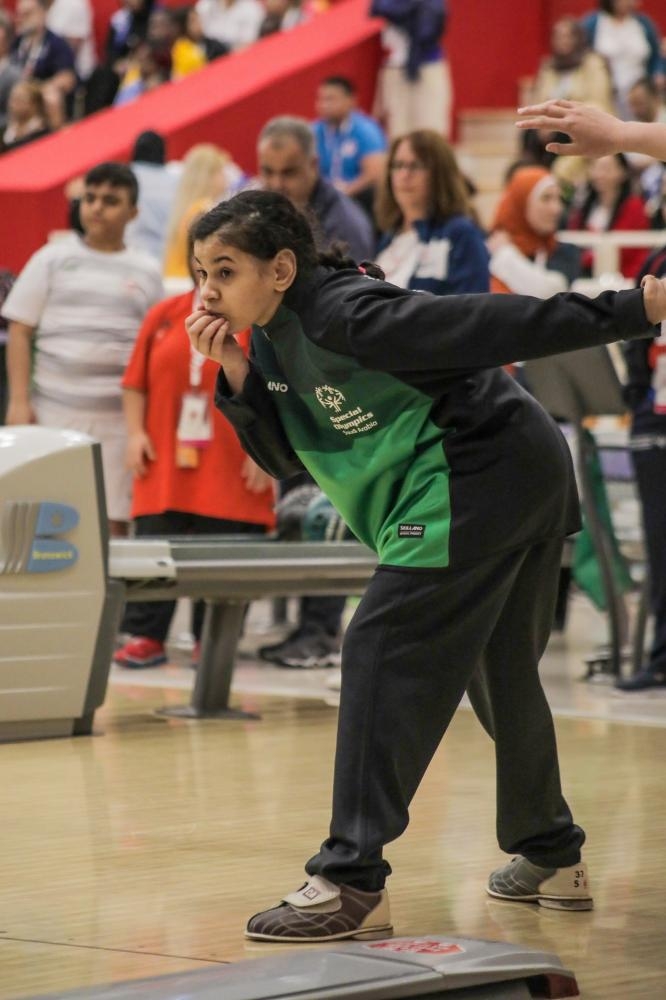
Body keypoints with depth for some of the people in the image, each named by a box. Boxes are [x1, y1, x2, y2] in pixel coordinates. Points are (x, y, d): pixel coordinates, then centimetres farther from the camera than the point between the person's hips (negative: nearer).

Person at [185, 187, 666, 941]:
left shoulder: (343, 315, -21)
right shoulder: (277, 333, 8)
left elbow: (494, 323, -25)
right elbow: (281, 454, 10)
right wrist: (234, 372, -5)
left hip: (479, 476, -11)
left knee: (382, 656, -14)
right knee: (501, 672, 23)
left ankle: (351, 885, -16)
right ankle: (551, 858, 38)